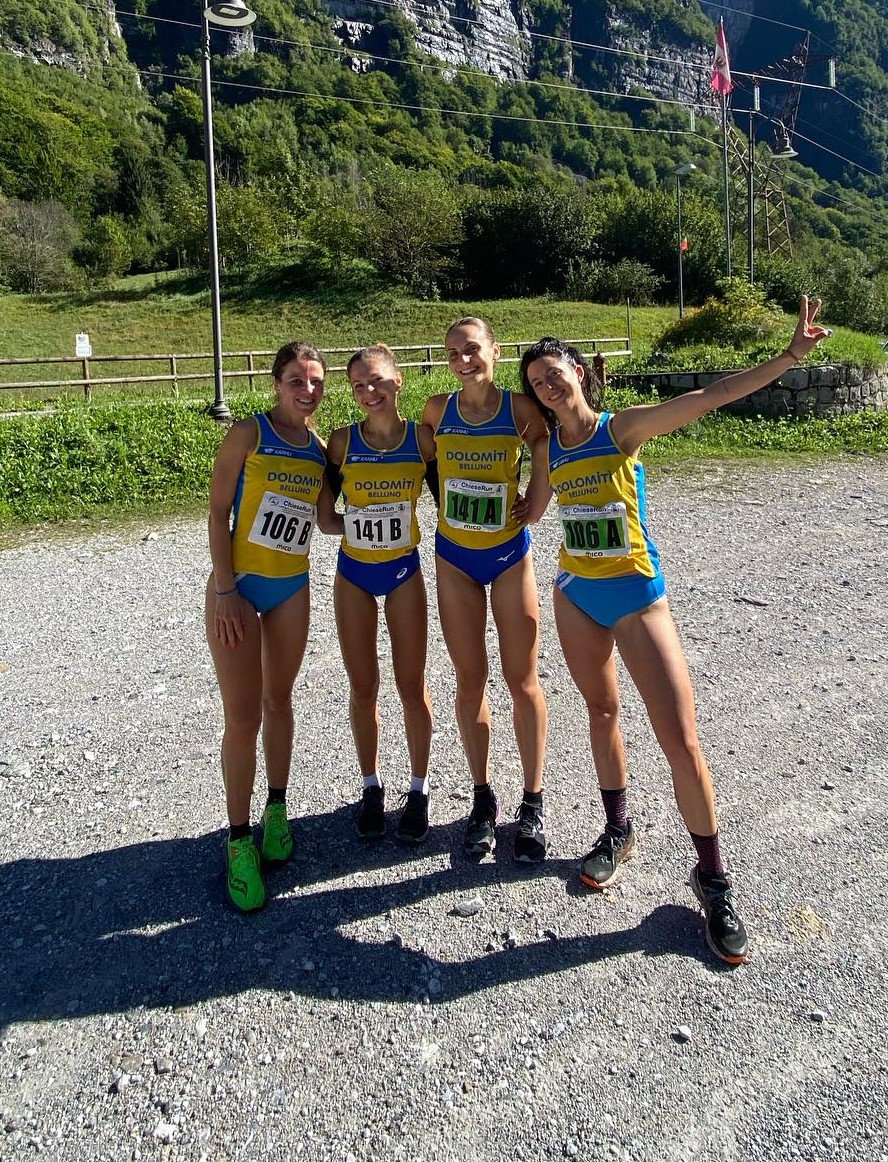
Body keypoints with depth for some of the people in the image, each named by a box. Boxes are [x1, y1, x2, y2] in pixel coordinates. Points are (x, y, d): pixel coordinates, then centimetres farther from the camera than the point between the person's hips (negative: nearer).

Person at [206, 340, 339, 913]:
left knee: (279, 701, 16)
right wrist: (225, 589, -15)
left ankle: (276, 811, 33)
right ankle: (240, 840, 12)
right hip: (239, 586, -5)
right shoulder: (248, 434, -9)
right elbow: (217, 511, -11)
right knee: (243, 718, -3)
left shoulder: (319, 448, 6)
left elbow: (327, 520, 11)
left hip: (293, 587, 5)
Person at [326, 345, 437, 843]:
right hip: (353, 573, 1)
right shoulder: (343, 441, -6)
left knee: (412, 685, 5)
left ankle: (420, 788, 23)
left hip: (404, 571, -1)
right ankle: (372, 787, 27)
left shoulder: (422, 437, -7)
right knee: (363, 687, 10)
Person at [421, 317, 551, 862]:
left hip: (510, 554, -2)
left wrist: (537, 499, -11)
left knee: (523, 681, 3)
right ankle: (484, 799, 22)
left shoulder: (521, 408, -9)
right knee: (470, 682, 8)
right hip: (454, 558, 2)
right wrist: (448, 504, 3)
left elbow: (547, 455, 3)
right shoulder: (437, 409, -3)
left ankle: (534, 805, 17)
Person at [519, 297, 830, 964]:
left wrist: (790, 356, -27)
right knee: (602, 711, 18)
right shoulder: (547, 445, 3)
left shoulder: (624, 428, -9)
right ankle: (618, 831, 37)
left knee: (681, 739, -7)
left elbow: (713, 396, -19)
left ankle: (713, 877, 9)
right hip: (574, 594, 5)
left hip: (636, 595, -4)